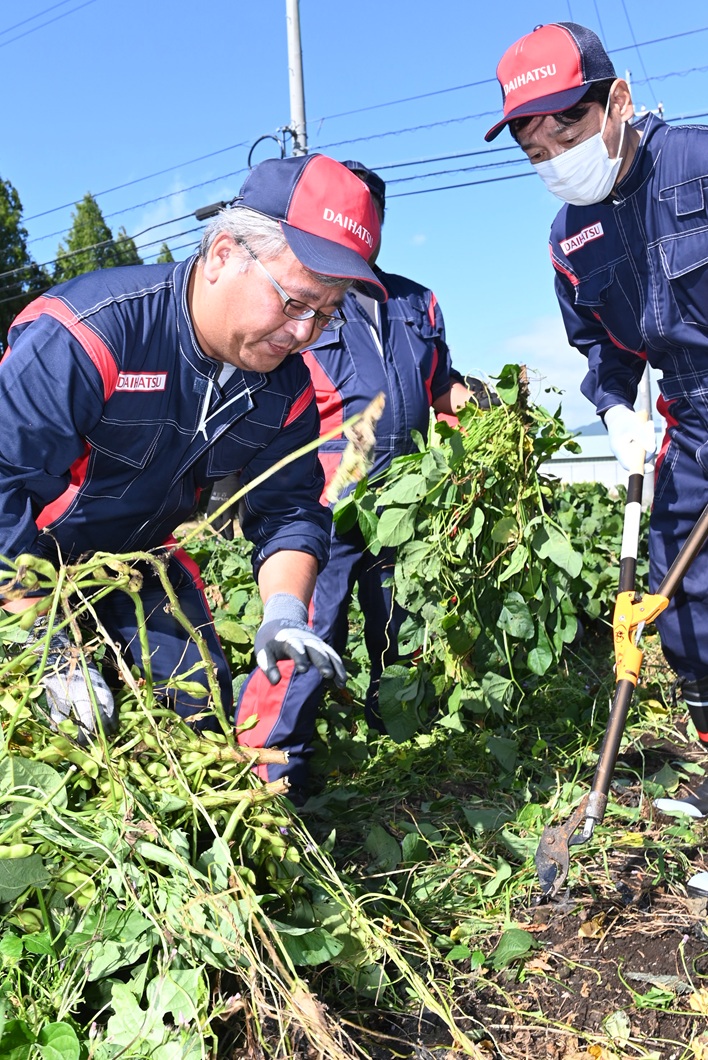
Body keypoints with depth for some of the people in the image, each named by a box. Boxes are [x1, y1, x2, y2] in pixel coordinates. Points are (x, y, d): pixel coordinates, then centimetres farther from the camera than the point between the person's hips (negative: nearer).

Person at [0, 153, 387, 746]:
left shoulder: (287, 388, -11)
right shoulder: (90, 332, -33)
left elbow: (289, 511, -5)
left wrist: (285, 614, -26)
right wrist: (52, 652, -29)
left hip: (144, 564, 6)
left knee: (203, 711, 3)